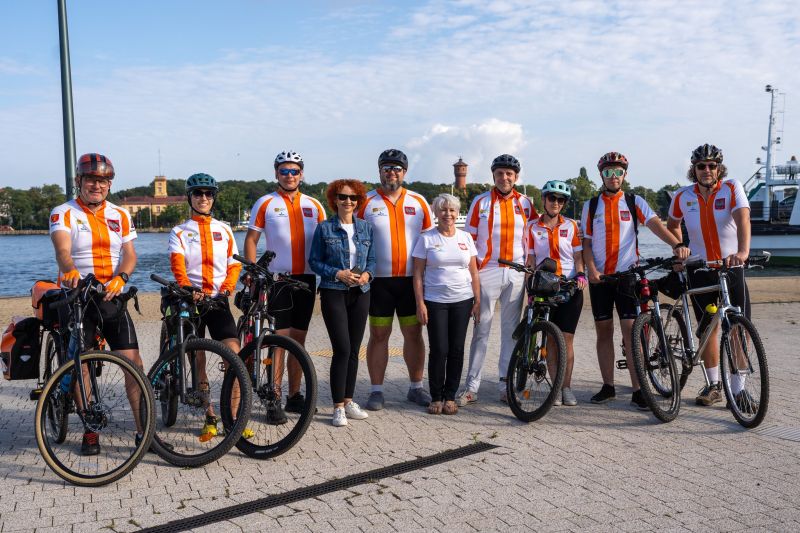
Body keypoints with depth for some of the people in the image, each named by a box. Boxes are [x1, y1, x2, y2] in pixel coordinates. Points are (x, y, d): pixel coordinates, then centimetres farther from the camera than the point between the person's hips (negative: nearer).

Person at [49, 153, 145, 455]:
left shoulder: (120, 216, 10)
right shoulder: (63, 213, -1)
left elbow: (129, 254, 2)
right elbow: (63, 250, -20)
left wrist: (120, 277, -20)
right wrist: (69, 270, -42)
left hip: (112, 299, 2)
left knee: (133, 361, -6)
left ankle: (143, 429, 0)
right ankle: (90, 432, 15)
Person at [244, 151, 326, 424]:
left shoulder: (313, 205, 10)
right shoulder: (265, 203, 1)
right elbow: (251, 240, 0)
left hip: (306, 278, 4)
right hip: (277, 279, -3)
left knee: (299, 339, 10)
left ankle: (294, 396, 20)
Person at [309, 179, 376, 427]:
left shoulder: (366, 228, 10)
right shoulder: (324, 228, 0)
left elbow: (372, 259, 12)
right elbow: (314, 261, -1)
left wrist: (367, 274, -9)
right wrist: (338, 274, -14)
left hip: (360, 294, 4)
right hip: (334, 293, -4)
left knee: (353, 350, 8)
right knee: (342, 349, -10)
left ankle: (348, 401, 20)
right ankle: (338, 407, 0)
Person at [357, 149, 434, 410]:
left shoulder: (418, 202, 8)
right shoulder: (366, 202, 2)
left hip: (411, 280, 2)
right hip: (379, 281, -2)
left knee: (414, 333, 7)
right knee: (379, 335, 4)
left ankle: (416, 387, 20)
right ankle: (376, 390, 13)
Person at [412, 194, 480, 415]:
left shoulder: (465, 237, 9)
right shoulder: (426, 238, 1)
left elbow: (474, 272, 10)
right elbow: (418, 273, -1)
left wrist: (477, 300, 4)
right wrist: (420, 304, -7)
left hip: (462, 301, 3)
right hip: (435, 301, -2)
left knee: (457, 350, 4)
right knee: (439, 350, -4)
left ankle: (450, 397, 15)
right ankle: (436, 397, 10)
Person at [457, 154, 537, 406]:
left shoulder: (525, 203, 9)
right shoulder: (481, 202, 3)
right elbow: (470, 240, 3)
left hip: (516, 274, 2)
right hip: (487, 272, -2)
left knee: (511, 330, 7)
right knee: (481, 330, -1)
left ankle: (506, 385, 16)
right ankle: (471, 387, 5)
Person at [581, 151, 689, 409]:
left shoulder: (634, 202, 5)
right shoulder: (591, 205, 9)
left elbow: (655, 224, -11)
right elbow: (586, 242, 8)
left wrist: (677, 244, -28)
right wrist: (591, 269, -9)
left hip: (627, 274, -2)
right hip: (599, 277, 2)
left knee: (631, 330, -7)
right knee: (604, 330, 5)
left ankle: (638, 391, -3)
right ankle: (608, 387, 14)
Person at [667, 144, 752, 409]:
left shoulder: (732, 188, -10)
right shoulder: (682, 196, -2)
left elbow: (742, 218, -27)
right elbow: (672, 226, 16)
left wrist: (743, 250, -43)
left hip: (731, 267, -1)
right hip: (699, 270, 2)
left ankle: (739, 388, 6)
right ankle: (713, 385, 17)